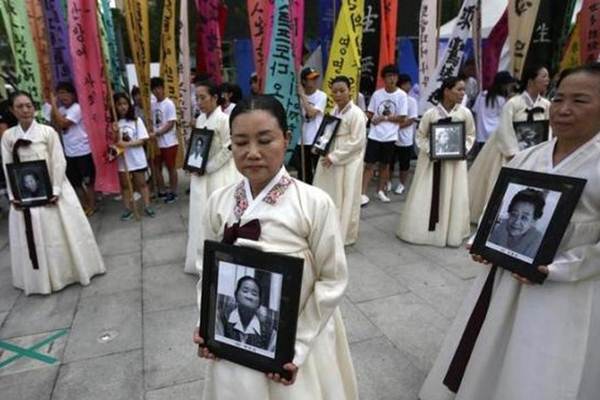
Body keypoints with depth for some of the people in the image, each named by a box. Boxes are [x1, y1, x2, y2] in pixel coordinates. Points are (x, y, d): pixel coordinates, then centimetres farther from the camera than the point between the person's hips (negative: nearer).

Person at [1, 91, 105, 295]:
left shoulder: (48, 132, -6)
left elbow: (59, 162, -8)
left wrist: (55, 191, -15)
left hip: (50, 190, -2)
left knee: (60, 233, 7)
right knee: (32, 238, 9)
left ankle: (68, 270, 25)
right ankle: (41, 279, 24)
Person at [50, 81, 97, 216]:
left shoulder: (77, 108, -13)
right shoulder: (61, 109, 9)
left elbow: (62, 123, -23)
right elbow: (54, 123, -1)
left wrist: (54, 105, -17)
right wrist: (53, 106, -5)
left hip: (83, 151, -8)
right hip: (69, 152, 8)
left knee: (88, 181, 4)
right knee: (75, 182, 14)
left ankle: (92, 206, 16)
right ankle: (84, 205, 27)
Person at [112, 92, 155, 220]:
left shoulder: (136, 120, -5)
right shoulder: (113, 123, -3)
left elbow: (142, 140, -8)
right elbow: (114, 143, -5)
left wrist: (127, 144, -20)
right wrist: (116, 133, -23)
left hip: (137, 158, -1)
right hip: (122, 159, 2)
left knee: (141, 183, 7)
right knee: (124, 185, 12)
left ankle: (147, 206, 16)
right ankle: (128, 209, 21)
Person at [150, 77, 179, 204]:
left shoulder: (169, 104, -10)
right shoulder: (153, 105, 10)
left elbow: (170, 124, -16)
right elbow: (153, 122, 11)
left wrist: (155, 134, -21)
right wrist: (151, 134, -7)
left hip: (169, 142, -7)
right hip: (157, 143, 7)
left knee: (171, 167, 3)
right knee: (157, 166, 12)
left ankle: (173, 192, 15)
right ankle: (161, 191, 26)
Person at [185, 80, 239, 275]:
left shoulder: (223, 119, -14)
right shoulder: (200, 119, 10)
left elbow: (228, 149, -17)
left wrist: (207, 168, -16)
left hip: (218, 176, -8)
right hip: (201, 175, 8)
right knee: (202, 217, 14)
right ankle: (203, 260, 29)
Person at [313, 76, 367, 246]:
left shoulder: (356, 113, -14)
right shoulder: (335, 110, 11)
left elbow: (357, 142, -19)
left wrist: (334, 157, -18)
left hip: (347, 163, -8)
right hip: (331, 160, 8)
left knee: (345, 199, 2)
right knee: (329, 198, 14)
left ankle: (344, 235, 16)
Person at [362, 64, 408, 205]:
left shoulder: (401, 95, -3)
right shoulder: (377, 94, 1)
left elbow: (402, 118, -6)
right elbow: (369, 113, 6)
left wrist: (384, 118, -12)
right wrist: (372, 118, -15)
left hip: (390, 136, 0)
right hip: (374, 135, 0)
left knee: (385, 165, 12)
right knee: (369, 164, -3)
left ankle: (380, 191, 27)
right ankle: (363, 194, 0)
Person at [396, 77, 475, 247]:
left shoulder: (465, 113, -4)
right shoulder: (430, 113, -9)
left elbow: (470, 135, 8)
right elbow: (420, 136, 1)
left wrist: (463, 149, -9)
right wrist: (430, 150, -14)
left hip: (455, 161, 2)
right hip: (432, 160, -2)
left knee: (454, 198, 4)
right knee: (426, 197, 4)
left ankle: (450, 233, 18)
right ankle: (420, 230, 17)